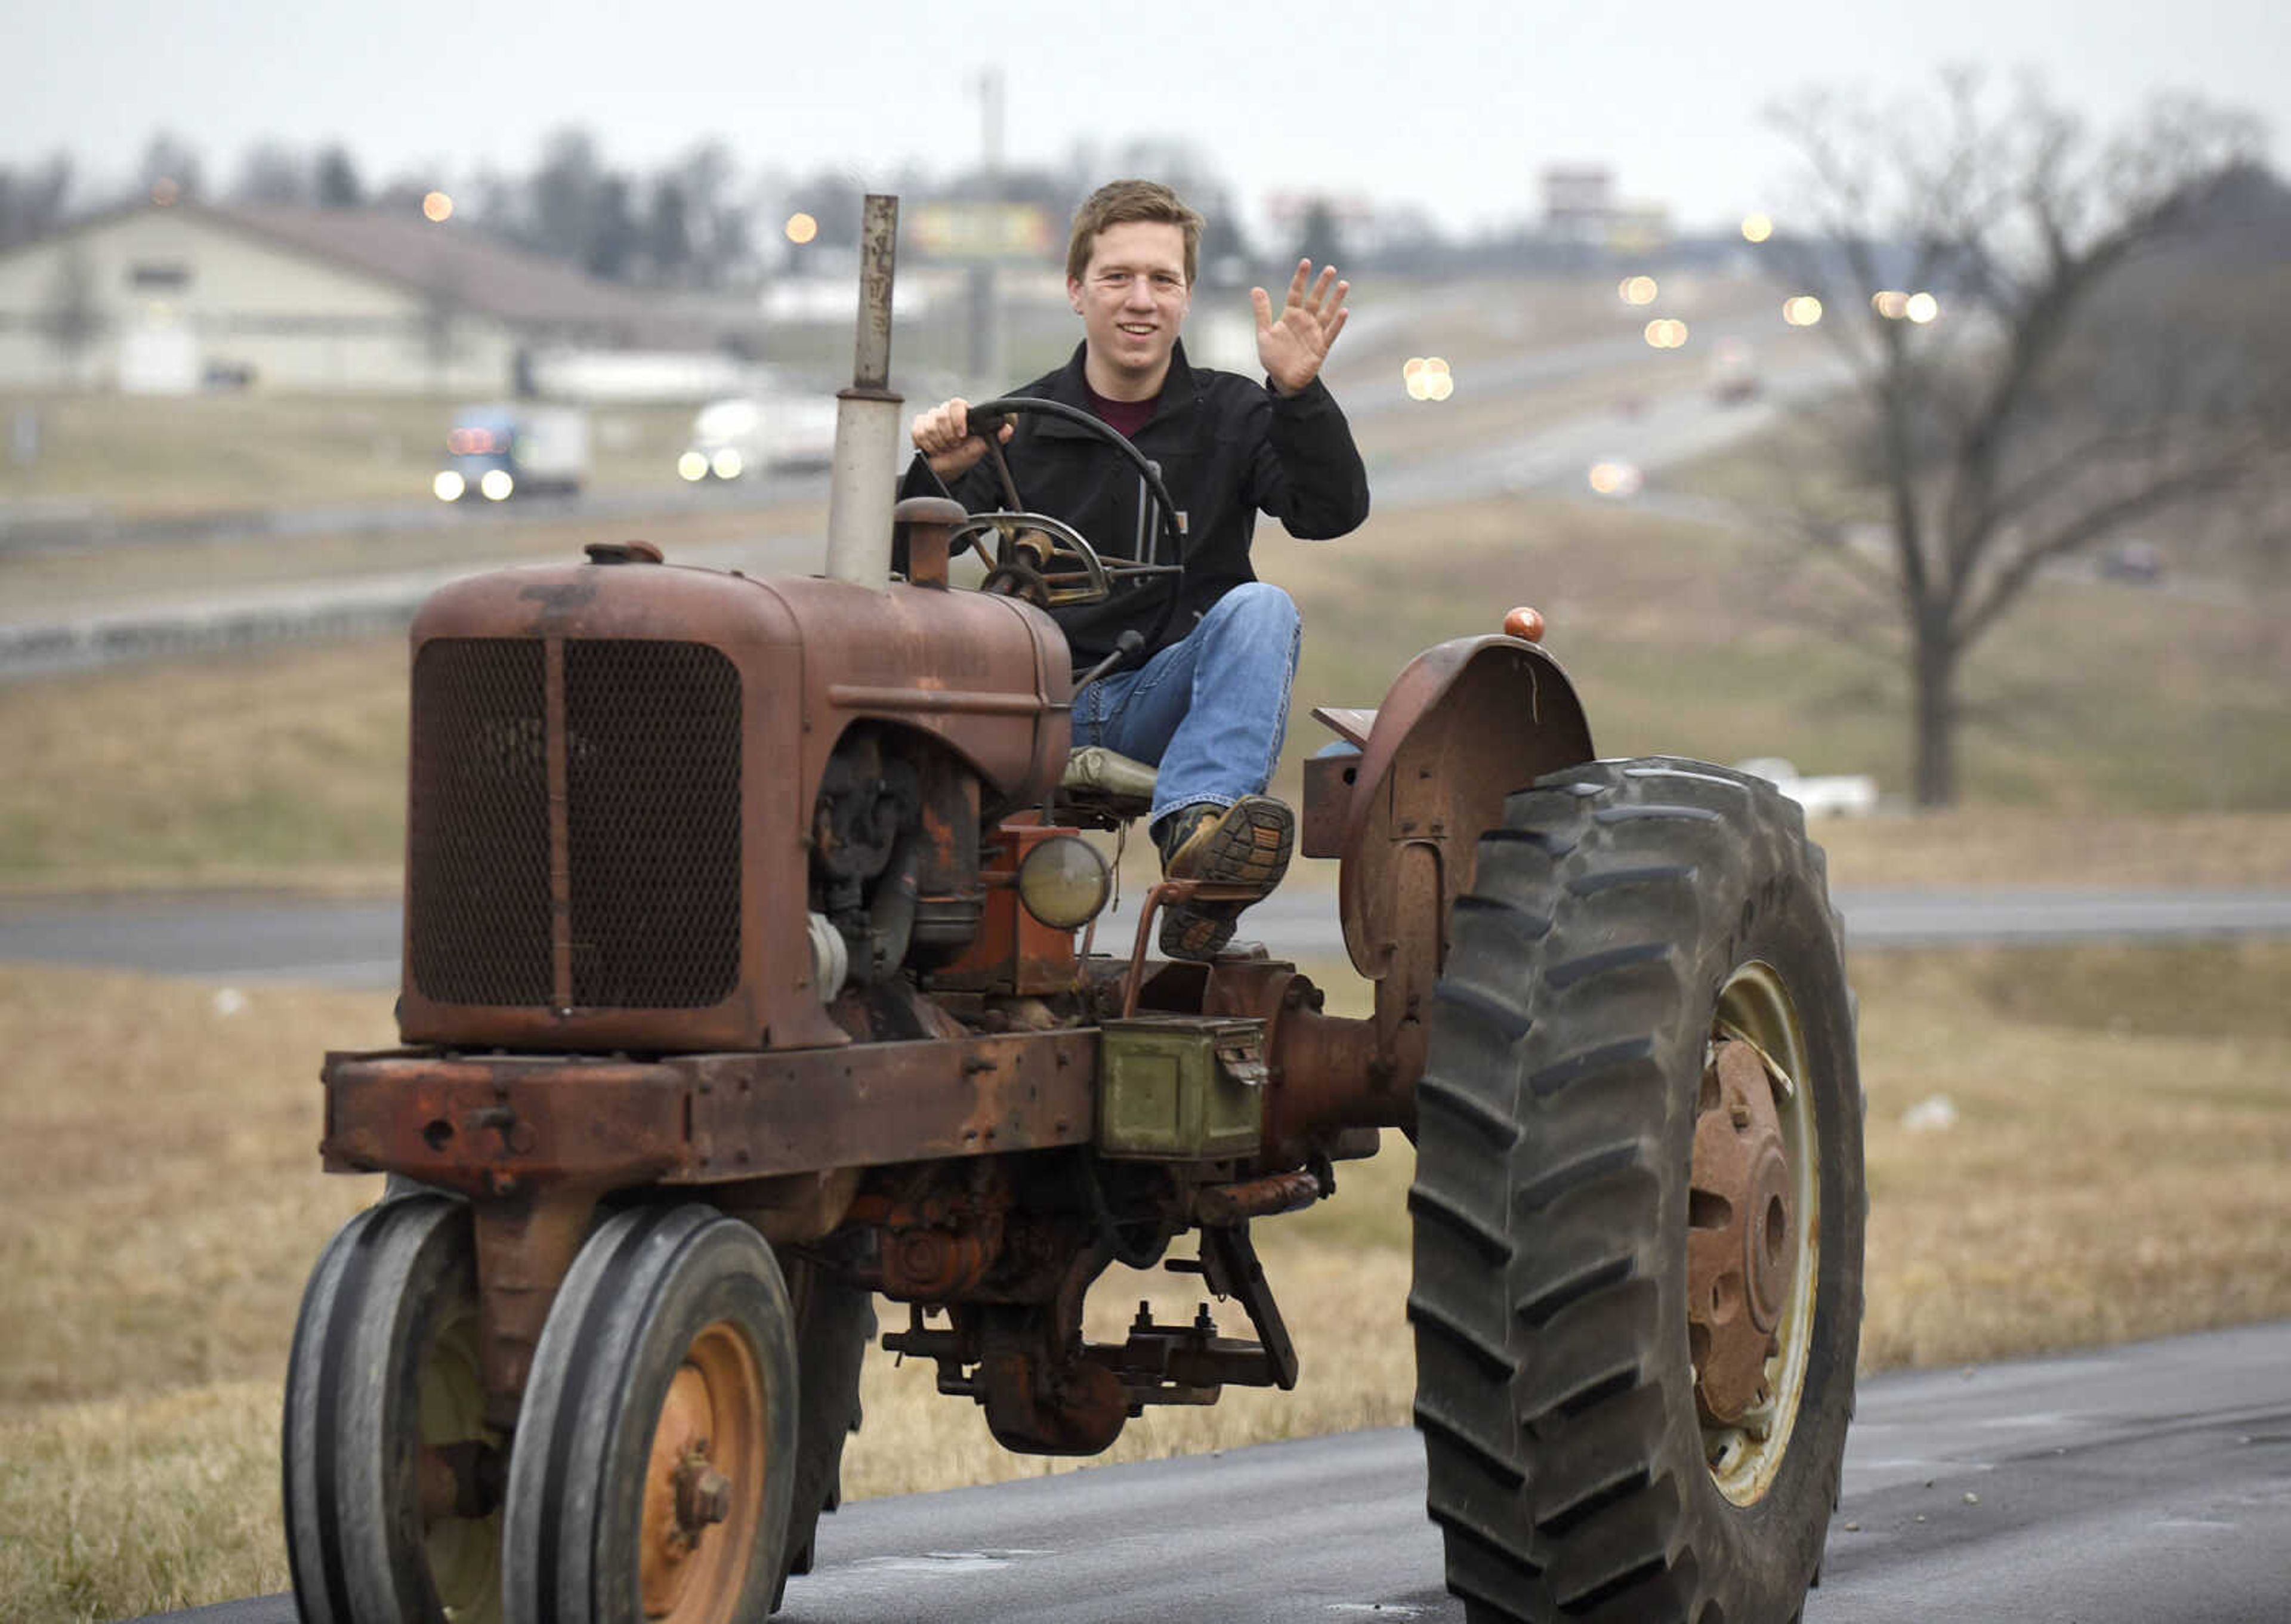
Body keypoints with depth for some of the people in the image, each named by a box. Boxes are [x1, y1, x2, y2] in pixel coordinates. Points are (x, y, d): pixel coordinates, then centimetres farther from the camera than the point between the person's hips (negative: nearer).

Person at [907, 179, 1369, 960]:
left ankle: (1198, 825, -50)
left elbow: (1331, 511, -8)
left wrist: (1297, 394, -24)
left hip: (1169, 701, 0)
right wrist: (936, 477, -23)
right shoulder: (1019, 426, 8)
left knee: (1259, 608, -31)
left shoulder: (1231, 415, 9)